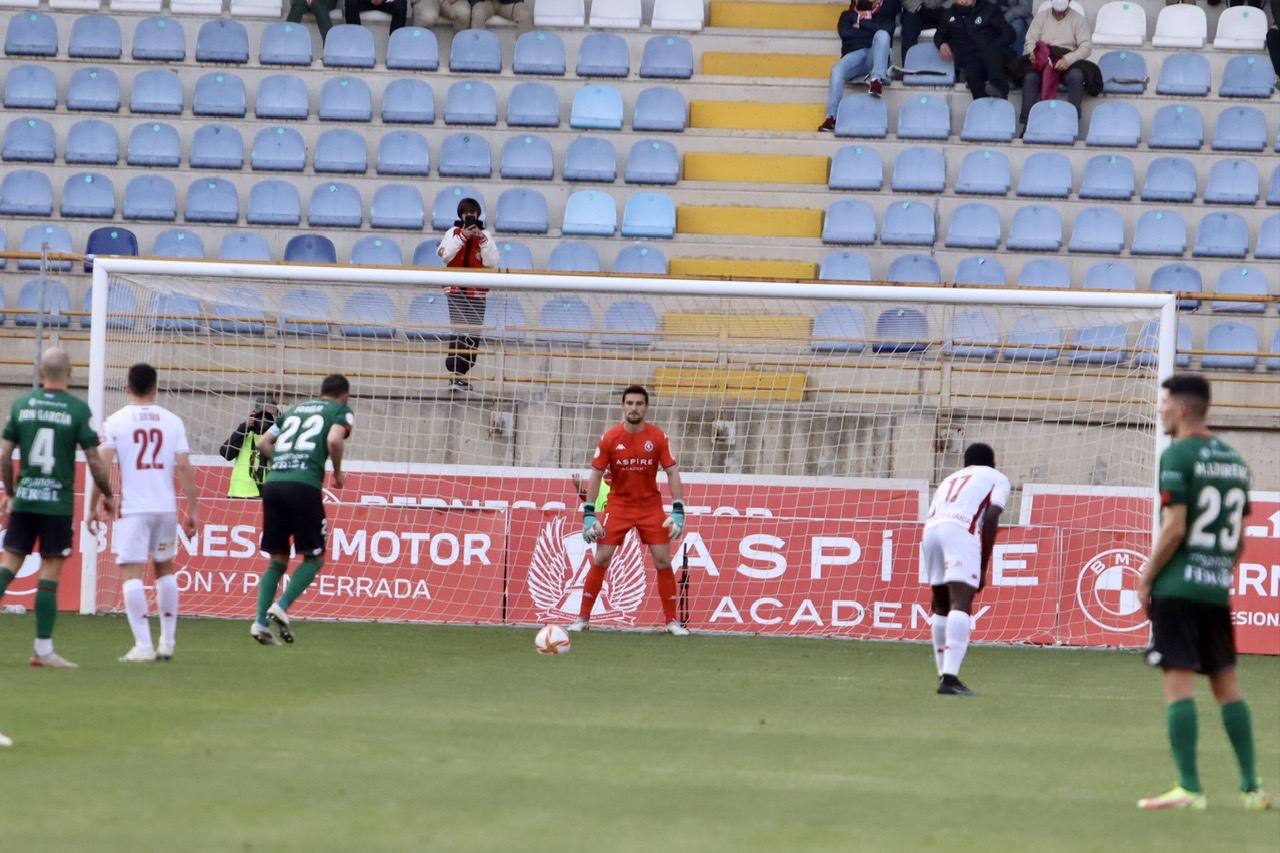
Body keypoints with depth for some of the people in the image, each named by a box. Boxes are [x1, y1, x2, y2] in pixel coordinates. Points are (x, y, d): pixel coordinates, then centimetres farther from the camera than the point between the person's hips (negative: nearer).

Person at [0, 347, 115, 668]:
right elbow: (94, 461, -6)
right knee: (49, 574, 1)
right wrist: (108, 495, 10)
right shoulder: (77, 409, -6)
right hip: (58, 503, -3)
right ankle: (43, 649, 2)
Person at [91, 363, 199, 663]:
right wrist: (193, 510, 5)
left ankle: (143, 645, -15)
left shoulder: (115, 422, -1)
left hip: (133, 507, -3)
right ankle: (167, 642, 21)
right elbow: (185, 468, 1)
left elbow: (103, 466, -10)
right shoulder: (172, 422, 5)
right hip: (166, 507, 3)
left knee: (131, 572, -4)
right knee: (165, 569, 19)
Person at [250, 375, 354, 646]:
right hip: (304, 487, -5)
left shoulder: (294, 410, 26)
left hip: (273, 484, 5)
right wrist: (338, 472, 4)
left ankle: (261, 621, 1)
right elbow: (334, 440, -10)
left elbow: (263, 443, 21)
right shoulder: (341, 412, 10)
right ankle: (282, 607, -10)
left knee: (277, 560, 13)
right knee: (314, 558, 8)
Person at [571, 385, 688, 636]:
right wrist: (589, 514, -8)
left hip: (651, 507, 0)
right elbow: (595, 476, -2)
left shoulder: (657, 437, -8)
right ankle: (582, 618, 3)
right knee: (600, 559, -6)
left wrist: (678, 511, -13)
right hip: (619, 506, 0)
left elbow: (672, 473, -5)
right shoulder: (609, 439, -8)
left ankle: (672, 620, 5)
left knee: (663, 560, -6)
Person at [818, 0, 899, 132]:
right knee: (837, 70, -33)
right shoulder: (848, 15, 29)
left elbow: (887, 29, 5)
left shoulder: (883, 15, 29)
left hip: (875, 54, 0)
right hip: (854, 53, 0)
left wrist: (861, 24, 7)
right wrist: (870, 31, 8)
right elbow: (844, 32, 8)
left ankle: (876, 80, -49)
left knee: (882, 34, -33)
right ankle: (831, 117, -41)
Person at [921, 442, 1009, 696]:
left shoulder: (949, 481, 37)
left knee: (942, 607, 19)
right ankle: (950, 676, -28)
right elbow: (991, 517, 4)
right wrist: (983, 568, 4)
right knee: (961, 606, -14)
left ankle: (944, 674, 21)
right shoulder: (997, 478, 22)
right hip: (962, 532, -5)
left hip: (930, 531, 5)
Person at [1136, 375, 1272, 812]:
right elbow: (1239, 536, 15)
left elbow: (1174, 528, -16)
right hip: (1217, 589, 7)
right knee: (1226, 683, 13)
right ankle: (1252, 787, 14)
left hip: (1178, 587, -7)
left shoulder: (1177, 456, -10)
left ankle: (1189, 788, -10)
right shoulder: (1234, 460, 13)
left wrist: (1146, 578, -7)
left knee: (1178, 682, -6)